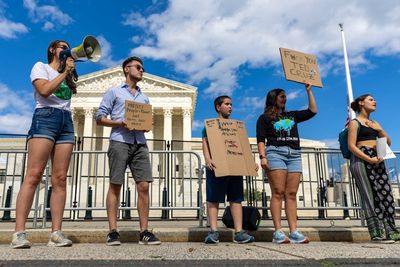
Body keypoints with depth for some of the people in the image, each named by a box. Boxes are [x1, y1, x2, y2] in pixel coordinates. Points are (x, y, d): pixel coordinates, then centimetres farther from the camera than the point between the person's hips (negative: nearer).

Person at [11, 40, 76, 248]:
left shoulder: (66, 74, 31)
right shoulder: (41, 67, 13)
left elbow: (73, 89, 14)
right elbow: (44, 90, -5)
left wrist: (69, 72, 13)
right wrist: (64, 72, 2)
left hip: (66, 121, 6)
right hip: (46, 116, -5)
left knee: (60, 179, -7)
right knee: (33, 175, -16)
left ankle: (56, 233, -11)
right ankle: (19, 233, -19)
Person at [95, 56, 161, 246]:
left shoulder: (144, 98, 26)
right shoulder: (114, 92, 13)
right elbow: (100, 117, 5)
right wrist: (119, 123, -12)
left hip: (140, 143, 4)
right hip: (119, 141, -4)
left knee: (144, 186, -6)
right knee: (115, 186, -4)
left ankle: (144, 232, -3)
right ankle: (113, 232, -1)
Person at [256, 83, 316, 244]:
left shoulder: (292, 115, 26)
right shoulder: (264, 118, 13)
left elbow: (312, 111, 22)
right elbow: (260, 140, 3)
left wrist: (308, 91, 22)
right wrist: (262, 157, -12)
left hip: (294, 155, 5)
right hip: (275, 153, -4)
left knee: (291, 194, -3)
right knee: (278, 193, -13)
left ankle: (294, 232, -8)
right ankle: (278, 231, -16)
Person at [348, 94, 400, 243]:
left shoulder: (374, 123, 22)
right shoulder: (355, 122, 0)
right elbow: (351, 146, -10)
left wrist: (380, 130, 2)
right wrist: (369, 159, -20)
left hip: (377, 160, 7)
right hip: (361, 160, -7)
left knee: (385, 194, 0)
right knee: (370, 195, -9)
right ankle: (377, 233, -7)